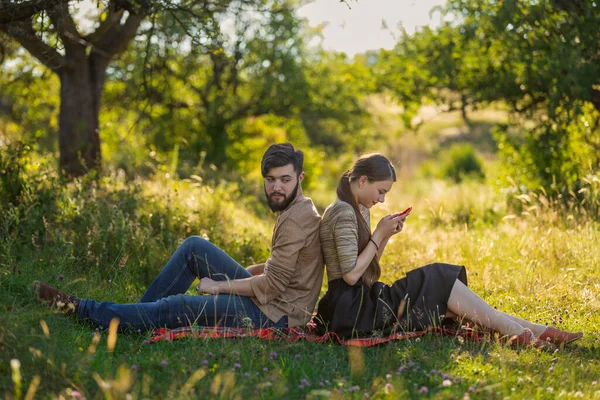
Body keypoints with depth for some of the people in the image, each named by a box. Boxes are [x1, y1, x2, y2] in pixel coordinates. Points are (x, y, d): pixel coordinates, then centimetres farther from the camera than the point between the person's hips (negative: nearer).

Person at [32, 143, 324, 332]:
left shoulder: (296, 220, -21)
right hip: (270, 297, 9)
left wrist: (218, 285, -12)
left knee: (175, 307, -7)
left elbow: (272, 285, -24)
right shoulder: (297, 209, 10)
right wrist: (238, 273, 9)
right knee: (194, 247, 6)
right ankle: (140, 316, 11)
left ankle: (82, 310, 7)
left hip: (274, 313, -9)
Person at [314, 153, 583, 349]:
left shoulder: (357, 211, 17)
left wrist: (385, 236, 4)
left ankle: (535, 331, -10)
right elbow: (351, 275, -21)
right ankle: (516, 332, -7)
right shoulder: (344, 213, -15)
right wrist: (379, 235, -12)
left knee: (444, 300, -3)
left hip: (363, 301, 9)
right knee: (439, 282, -11)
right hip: (351, 308, -9)